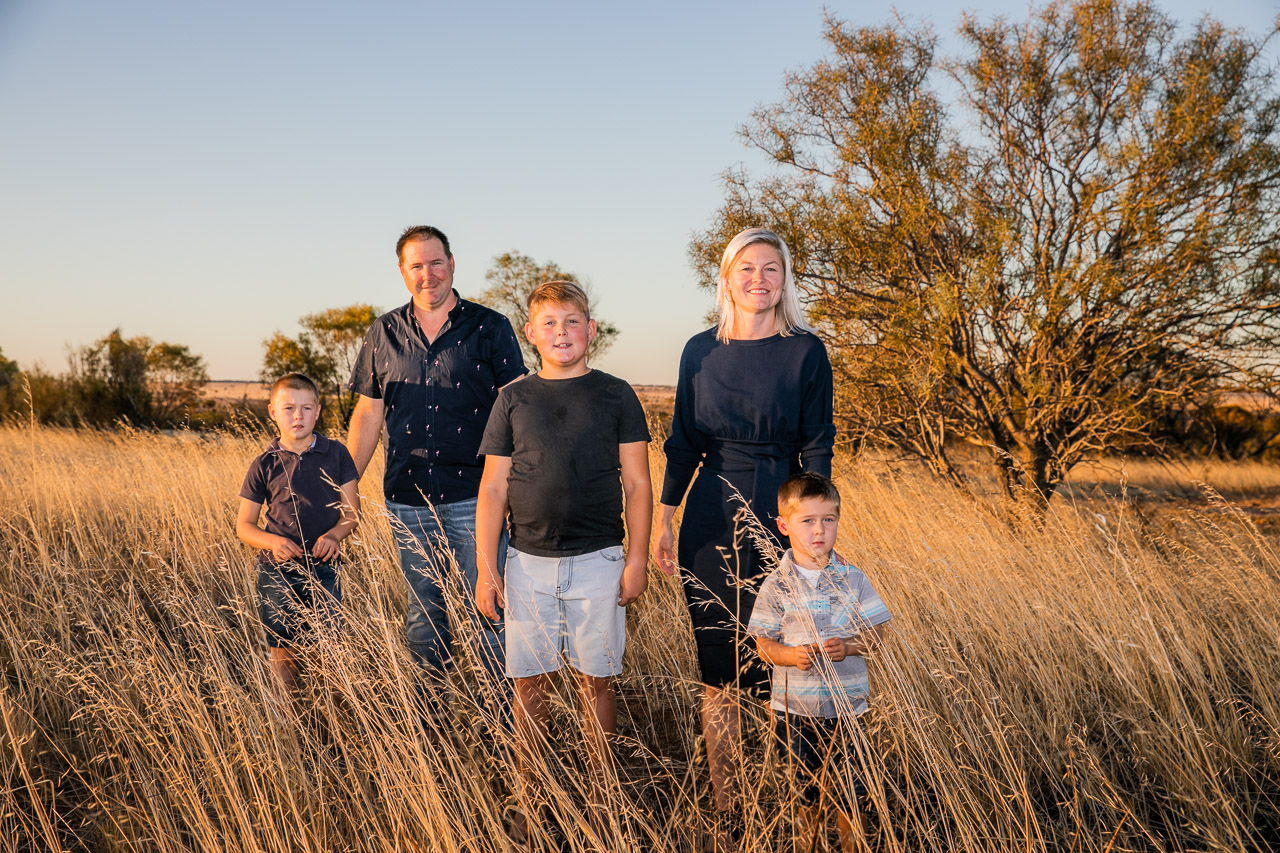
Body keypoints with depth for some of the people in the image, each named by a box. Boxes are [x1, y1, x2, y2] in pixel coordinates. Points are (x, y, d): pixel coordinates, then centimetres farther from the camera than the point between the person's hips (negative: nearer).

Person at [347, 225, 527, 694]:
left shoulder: (489, 328, 0)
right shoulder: (384, 334, 9)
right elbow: (368, 414, 13)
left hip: (474, 497, -3)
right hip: (407, 499, 4)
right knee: (422, 612, 13)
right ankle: (428, 713, 25)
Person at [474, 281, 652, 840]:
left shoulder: (615, 396, 3)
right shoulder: (514, 400, 6)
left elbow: (637, 484, 4)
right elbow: (492, 488, 6)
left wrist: (637, 558, -3)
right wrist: (485, 568, 1)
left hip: (597, 561, -1)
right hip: (529, 562, 1)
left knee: (594, 679, 5)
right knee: (531, 681, 6)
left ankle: (601, 789, 19)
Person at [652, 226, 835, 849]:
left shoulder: (806, 351, 0)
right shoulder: (700, 351, 7)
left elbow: (817, 446, 0)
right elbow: (683, 441, 10)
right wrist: (664, 516, 6)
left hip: (780, 514, -2)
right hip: (711, 518, 2)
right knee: (719, 674, 5)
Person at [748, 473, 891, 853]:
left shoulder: (852, 580, -3)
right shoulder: (775, 586, -6)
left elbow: (877, 631, 0)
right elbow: (763, 644, -4)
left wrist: (849, 646, -19)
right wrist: (791, 655, -23)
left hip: (845, 705, 0)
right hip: (795, 707, 0)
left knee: (847, 790, 9)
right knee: (806, 788, 14)